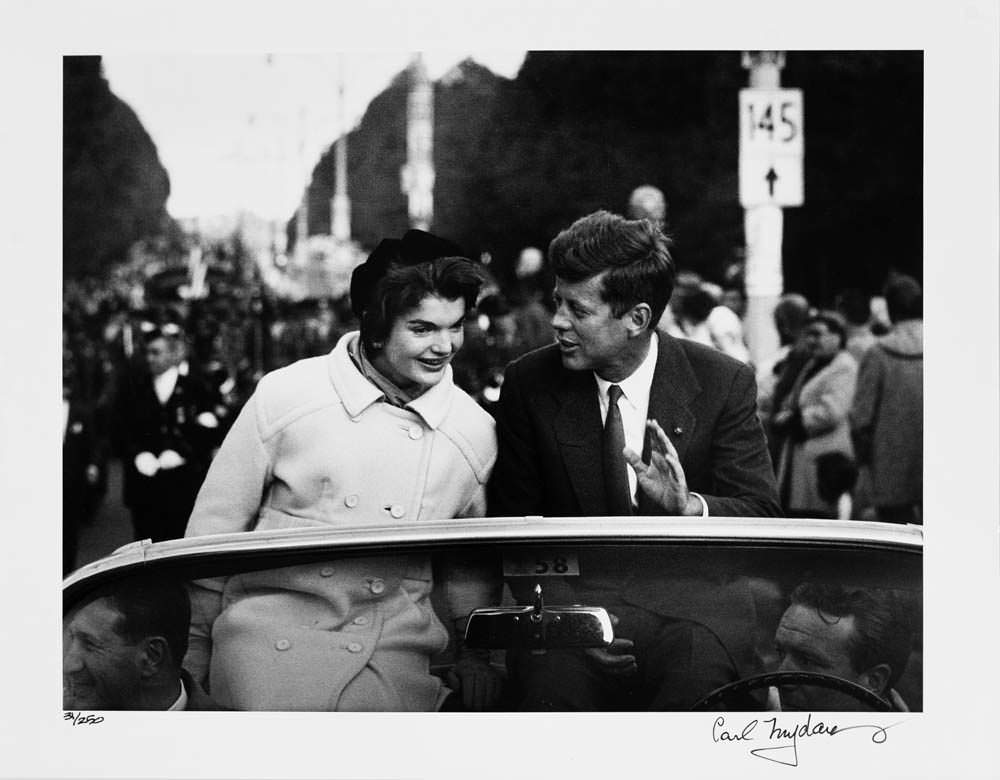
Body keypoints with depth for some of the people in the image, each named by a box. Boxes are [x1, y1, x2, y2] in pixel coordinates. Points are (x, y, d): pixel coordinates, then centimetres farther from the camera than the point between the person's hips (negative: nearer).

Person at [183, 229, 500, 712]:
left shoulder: (475, 432, 4)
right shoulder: (285, 396, -4)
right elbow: (215, 527, 3)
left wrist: (475, 650, 19)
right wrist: (194, 651, 5)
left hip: (395, 672, 2)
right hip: (271, 656, -2)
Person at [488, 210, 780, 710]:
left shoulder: (722, 383, 0)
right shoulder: (529, 384, 3)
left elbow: (762, 516, -1)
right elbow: (513, 524, 6)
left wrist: (689, 506, -24)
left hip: (689, 609, 0)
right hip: (574, 596, 0)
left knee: (700, 677, -35)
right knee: (556, 673, -34)